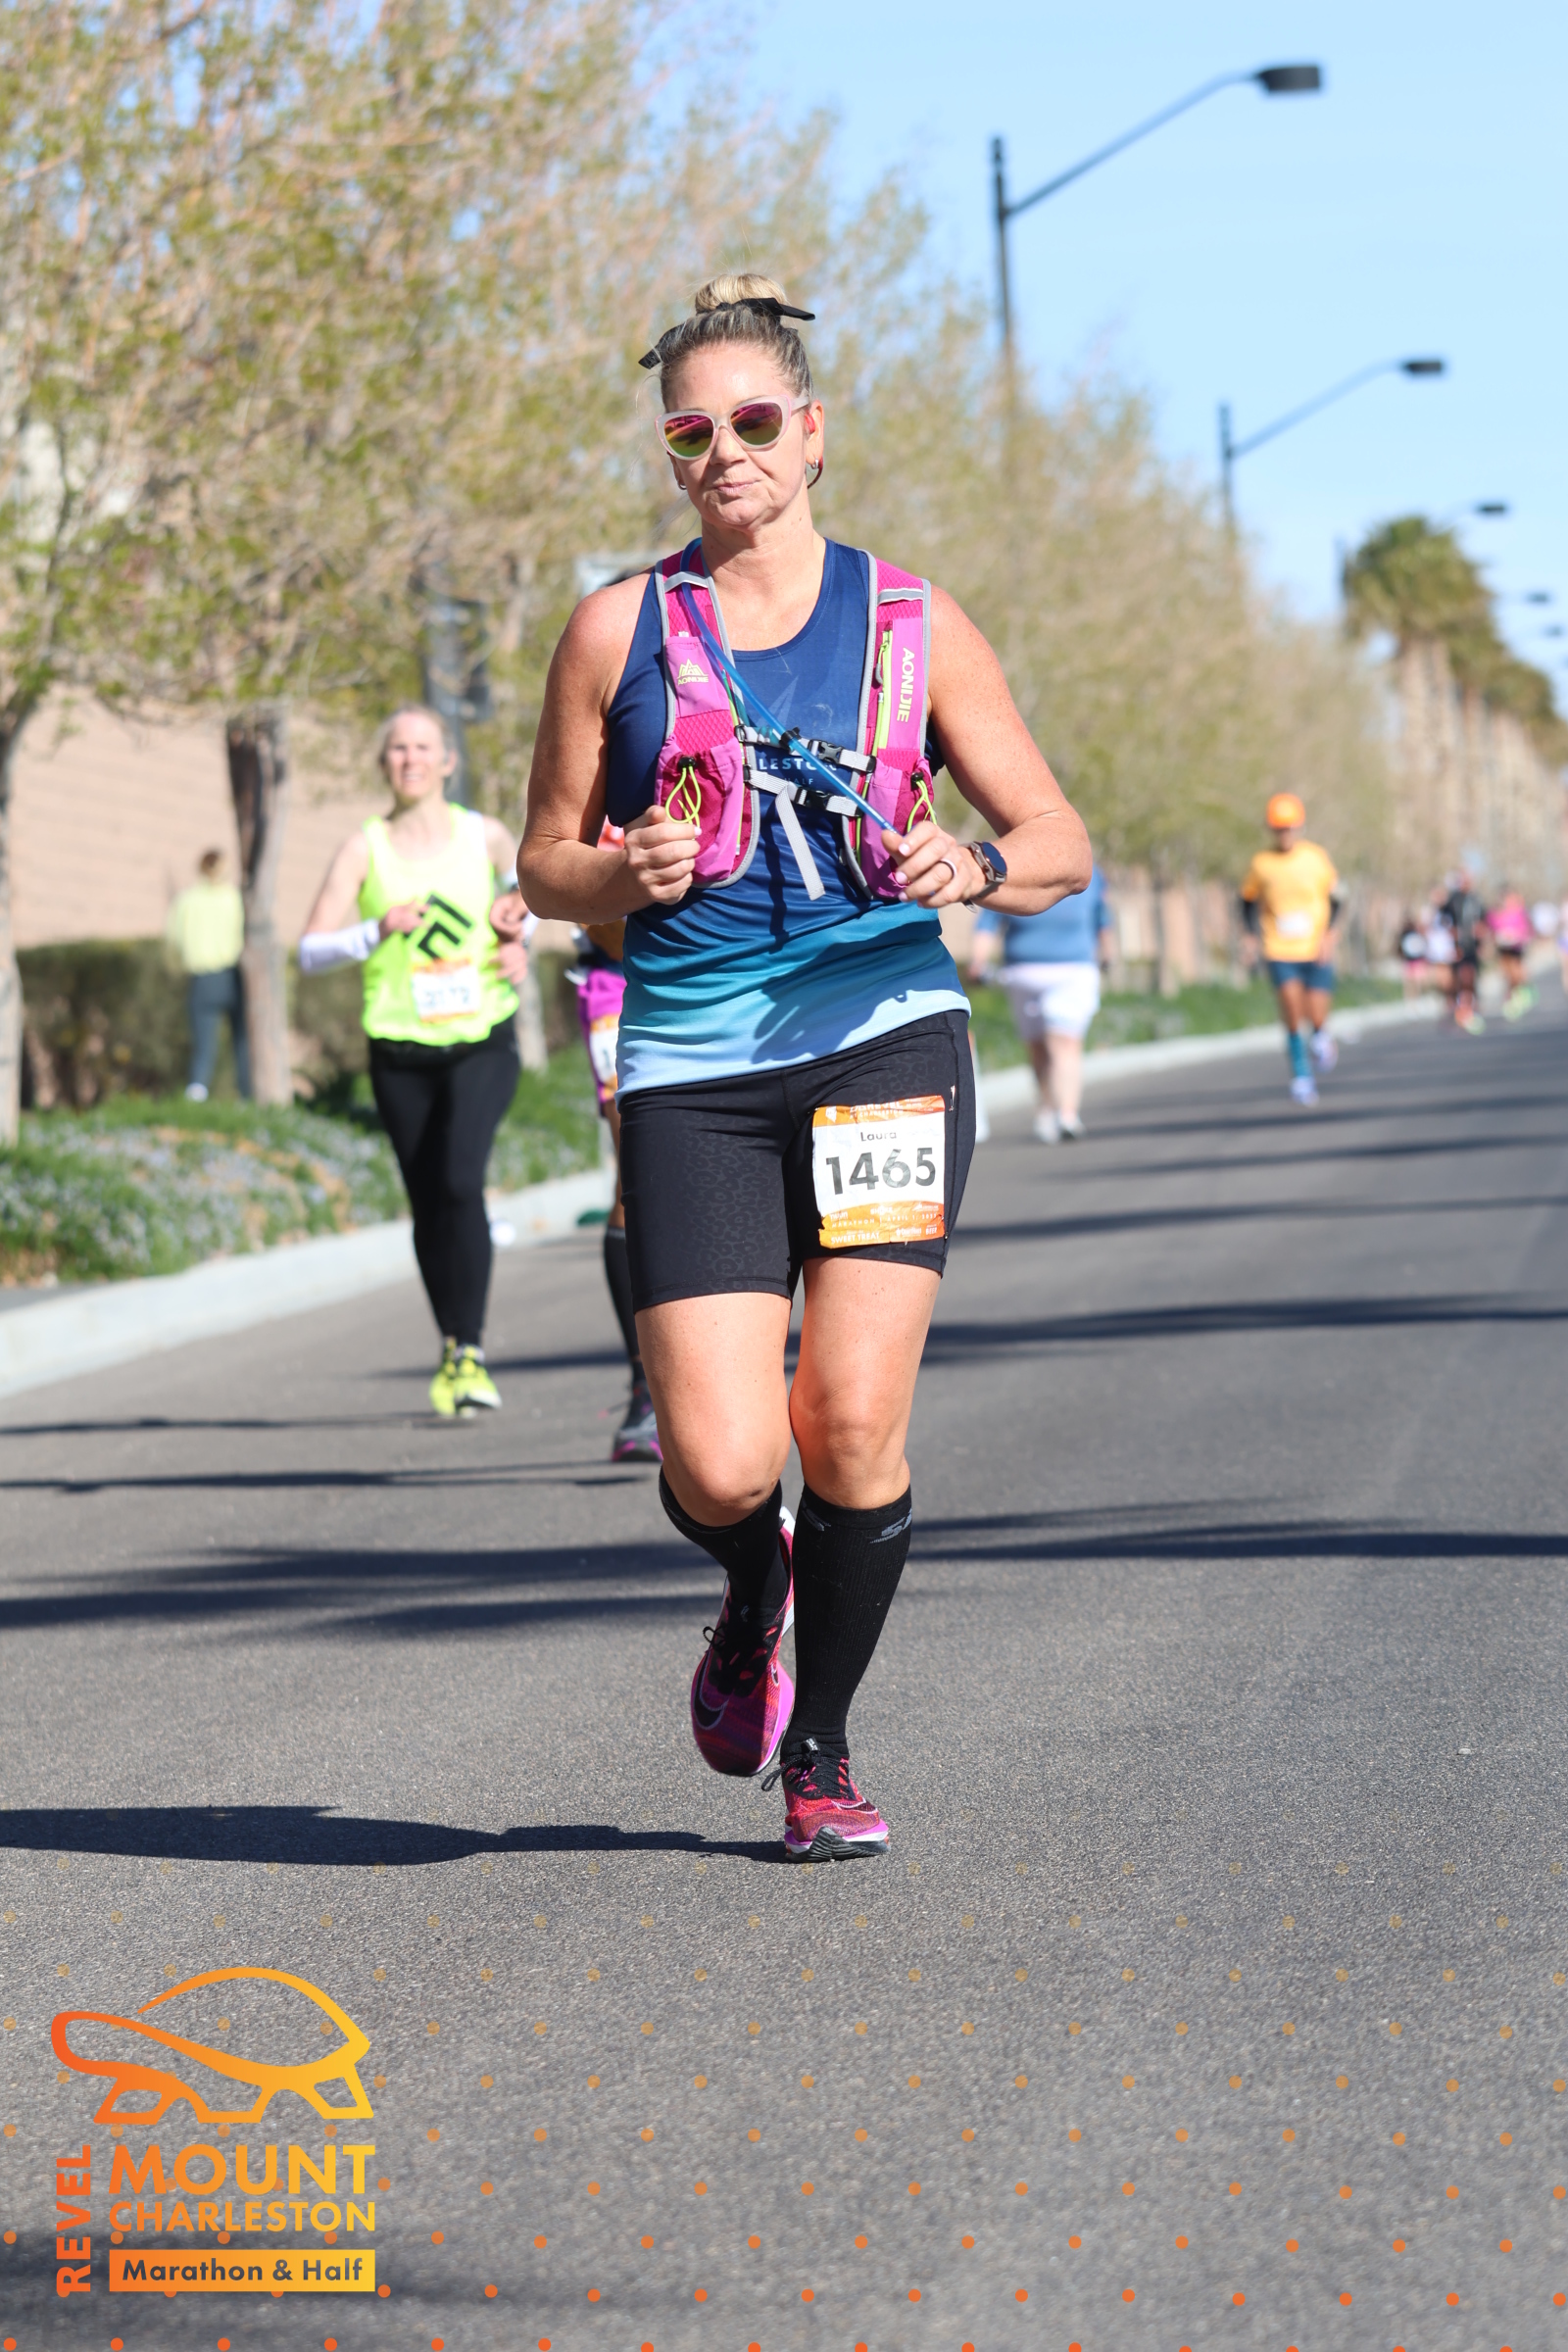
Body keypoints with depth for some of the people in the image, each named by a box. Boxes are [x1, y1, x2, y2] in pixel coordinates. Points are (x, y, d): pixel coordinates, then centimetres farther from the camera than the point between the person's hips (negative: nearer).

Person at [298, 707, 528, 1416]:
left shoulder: (484, 836, 3)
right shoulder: (365, 847, 0)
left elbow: (525, 883, 25)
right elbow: (310, 951, -3)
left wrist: (516, 940, 5)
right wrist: (378, 931, -19)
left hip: (482, 1043, -1)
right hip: (401, 1050, 1)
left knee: (461, 1181, -21)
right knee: (428, 1204, 7)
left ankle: (471, 1353, -19)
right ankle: (450, 1346, 25)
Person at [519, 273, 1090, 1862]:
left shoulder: (911, 625, 8)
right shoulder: (620, 629, 7)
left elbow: (1061, 842, 9)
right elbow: (545, 863, 12)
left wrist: (974, 868, -13)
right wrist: (623, 875, -10)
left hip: (886, 1038, 0)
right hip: (693, 1072, 0)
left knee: (852, 1431, -10)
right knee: (719, 1468, -11)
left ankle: (819, 1746, 14)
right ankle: (751, 1595, 28)